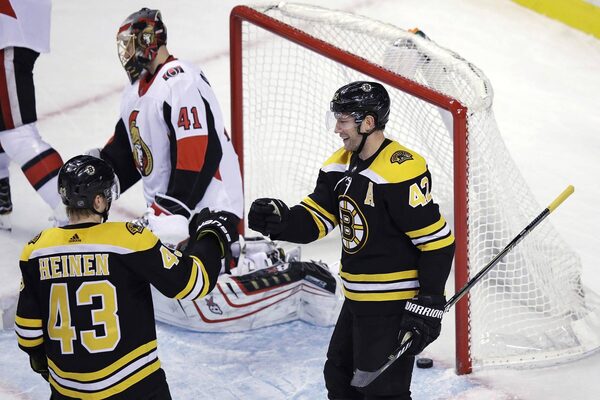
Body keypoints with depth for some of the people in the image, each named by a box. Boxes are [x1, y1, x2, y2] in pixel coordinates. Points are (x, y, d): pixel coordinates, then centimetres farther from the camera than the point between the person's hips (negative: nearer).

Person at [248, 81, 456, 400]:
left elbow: (437, 242, -21)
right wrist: (279, 221, -17)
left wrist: (428, 305, -20)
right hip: (357, 301, 10)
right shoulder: (341, 165, 6)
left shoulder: (402, 171, -22)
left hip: (394, 306, -10)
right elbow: (312, 221, 5)